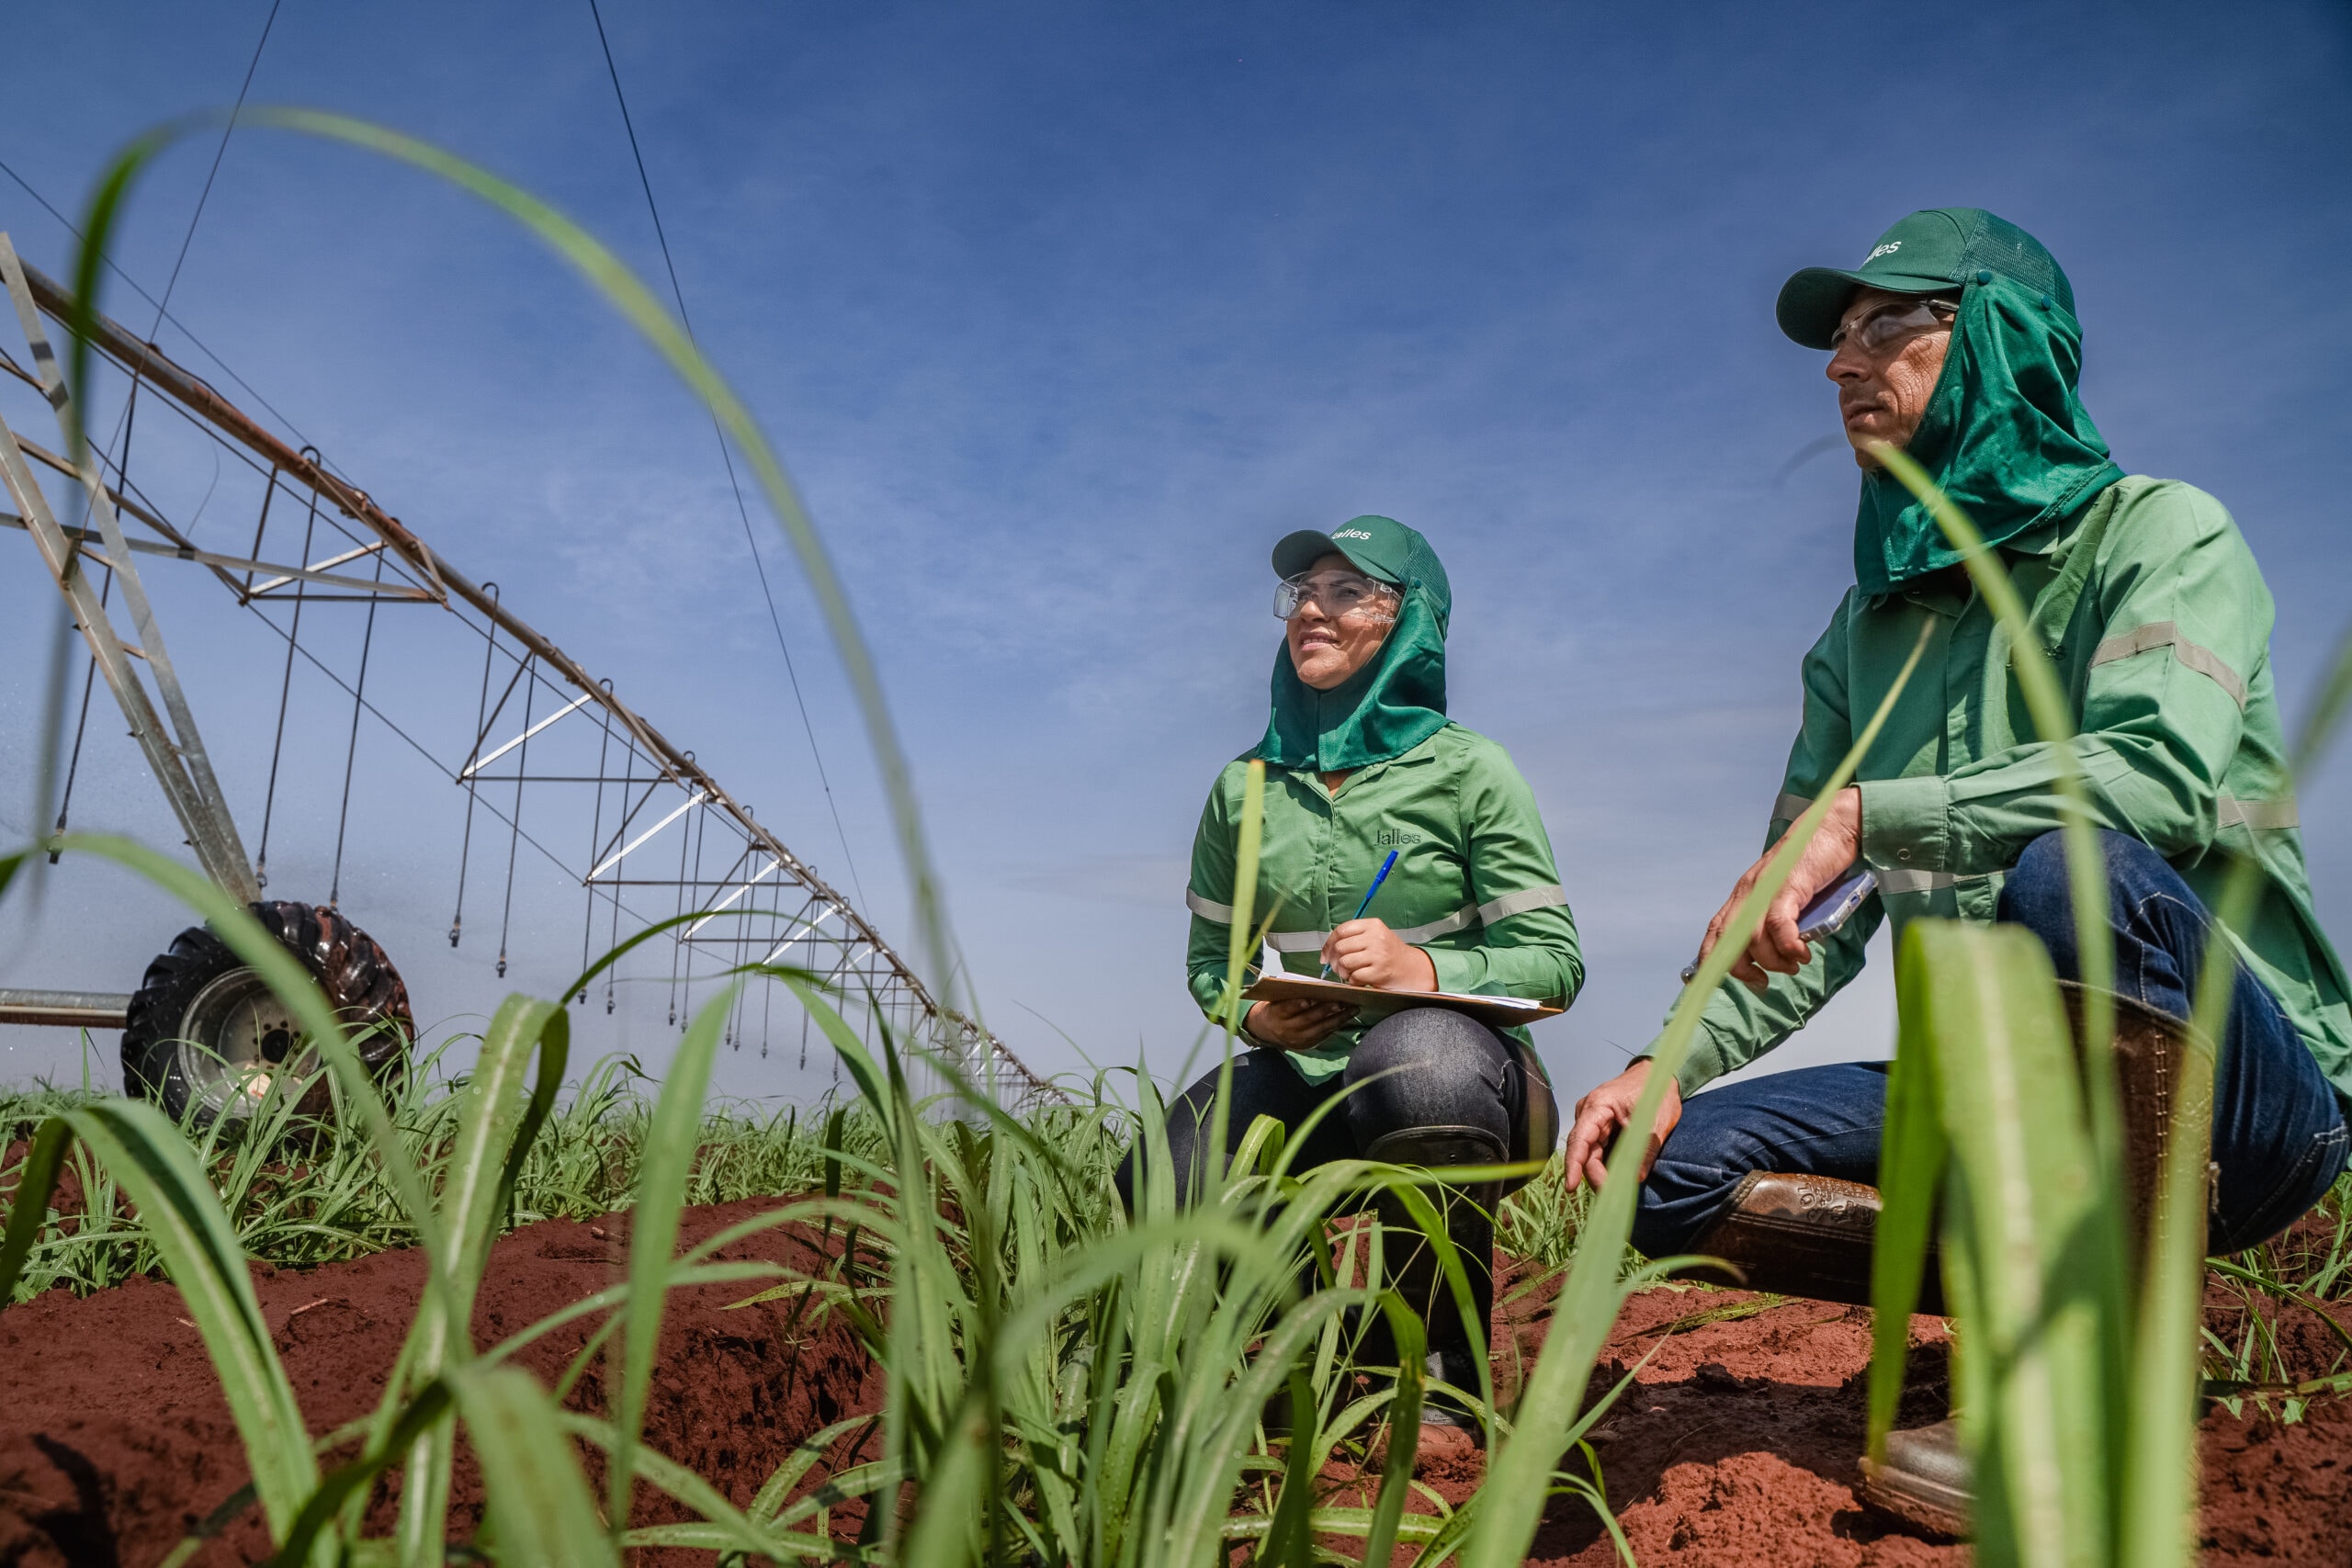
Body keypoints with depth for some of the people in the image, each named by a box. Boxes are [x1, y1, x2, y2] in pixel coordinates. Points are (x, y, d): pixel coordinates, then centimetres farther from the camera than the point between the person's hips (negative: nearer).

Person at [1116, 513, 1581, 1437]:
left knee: (1419, 1050, -40)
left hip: (1456, 1078, -3)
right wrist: (1252, 1013, -9)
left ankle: (1444, 1378, -17)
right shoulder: (1246, 787, 8)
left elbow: (1555, 959, -7)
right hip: (1308, 1076, 3)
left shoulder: (1465, 770, -4)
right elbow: (1209, 956, 14)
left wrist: (1430, 970, -26)